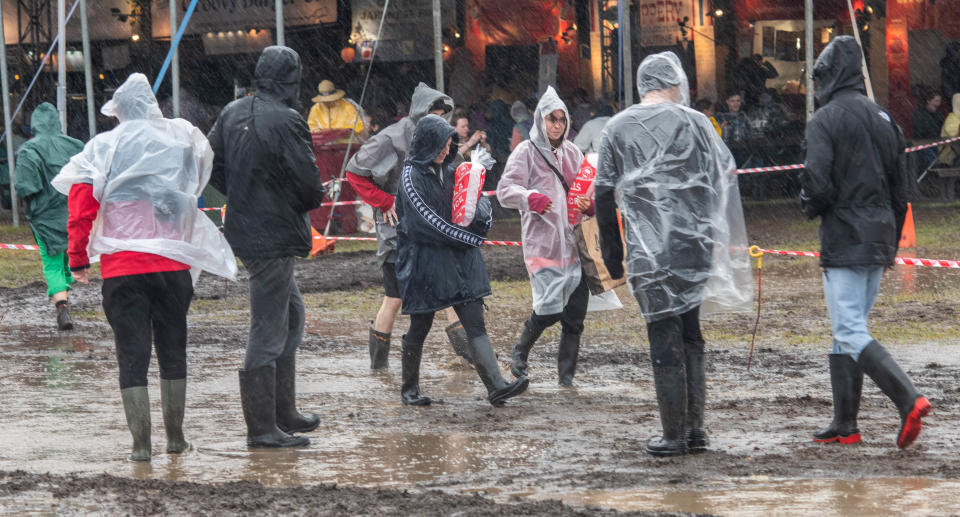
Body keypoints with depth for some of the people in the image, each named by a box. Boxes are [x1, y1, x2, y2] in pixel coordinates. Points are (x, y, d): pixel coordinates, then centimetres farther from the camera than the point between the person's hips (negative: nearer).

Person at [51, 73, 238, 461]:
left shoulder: (103, 147, -2)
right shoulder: (182, 141, 5)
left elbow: (81, 206, -5)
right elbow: (196, 186, 20)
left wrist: (78, 258, 3)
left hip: (121, 267, -2)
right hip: (173, 264, 2)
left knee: (132, 356, 2)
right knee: (172, 352, 14)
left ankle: (141, 443, -2)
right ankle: (175, 437, 18)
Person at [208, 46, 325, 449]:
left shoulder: (233, 113, 6)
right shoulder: (286, 122, -19)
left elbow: (212, 164, 13)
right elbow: (309, 185, -19)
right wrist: (308, 203, 4)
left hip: (244, 229, 9)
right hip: (275, 238, -9)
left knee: (292, 315, 21)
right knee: (268, 330, -3)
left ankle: (284, 413, 28)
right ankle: (261, 427, 1)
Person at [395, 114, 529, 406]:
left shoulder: (447, 171, 12)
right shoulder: (411, 177, -10)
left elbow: (479, 201, 16)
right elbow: (427, 223, -17)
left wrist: (482, 214, -9)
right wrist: (471, 238, -10)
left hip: (458, 261, 6)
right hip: (425, 263, -6)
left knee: (475, 325, -6)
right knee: (420, 327, 4)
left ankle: (496, 386, -16)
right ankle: (409, 389, 20)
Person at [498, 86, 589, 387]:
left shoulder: (572, 153, 16)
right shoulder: (527, 152, 0)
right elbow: (505, 191, -9)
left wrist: (590, 204, 1)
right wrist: (530, 197, -29)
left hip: (573, 241, 5)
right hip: (542, 242, -5)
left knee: (575, 313, 1)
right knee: (549, 308, -12)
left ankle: (567, 373, 9)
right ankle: (520, 353, 13)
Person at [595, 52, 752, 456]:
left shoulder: (618, 128, 3)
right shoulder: (693, 122, 3)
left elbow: (605, 194, 3)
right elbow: (726, 176, 3)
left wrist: (612, 255, 10)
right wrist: (724, 238, 13)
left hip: (648, 251, -1)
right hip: (694, 244, 1)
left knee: (665, 339, 1)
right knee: (690, 335, 14)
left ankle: (674, 435, 1)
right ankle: (695, 428, 13)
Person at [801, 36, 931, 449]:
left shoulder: (825, 120, -10)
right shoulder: (883, 119, 13)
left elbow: (817, 184, -19)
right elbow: (900, 188, 14)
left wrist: (809, 207, 4)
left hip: (844, 240, -8)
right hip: (879, 238, 8)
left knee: (851, 334, -9)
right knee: (847, 330, 15)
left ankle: (908, 399, -26)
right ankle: (844, 424, 15)